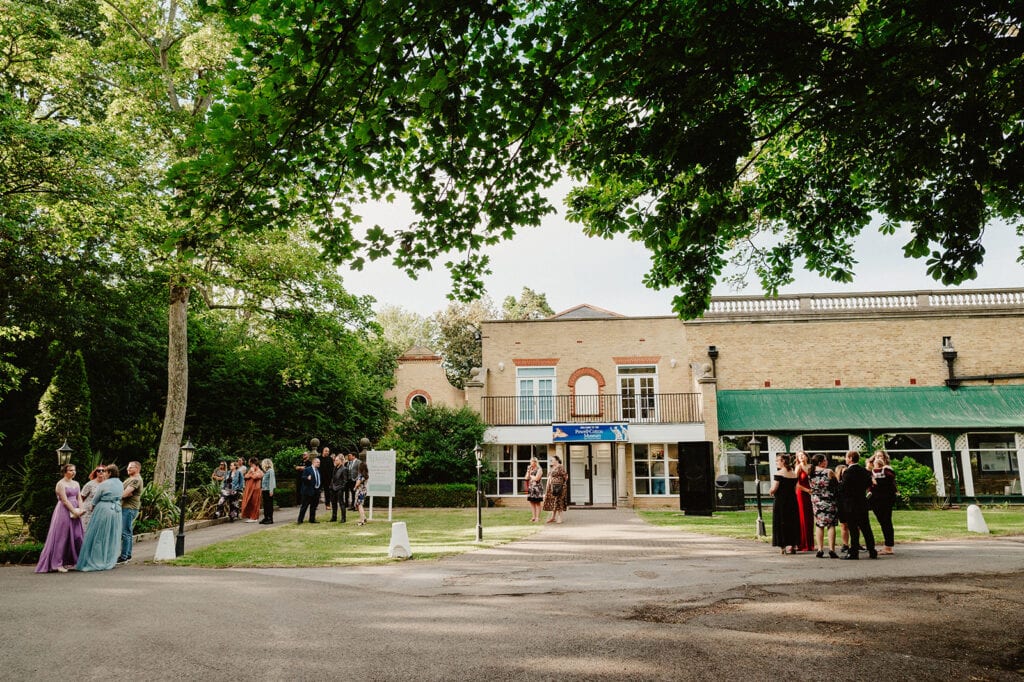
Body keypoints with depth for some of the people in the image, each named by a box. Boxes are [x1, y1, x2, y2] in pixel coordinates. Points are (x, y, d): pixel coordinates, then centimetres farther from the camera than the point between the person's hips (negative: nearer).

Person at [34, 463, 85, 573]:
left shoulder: (76, 483, 14)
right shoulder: (61, 484, -6)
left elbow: (79, 498, 10)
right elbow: (65, 500, -12)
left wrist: (81, 510, -6)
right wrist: (74, 511, -14)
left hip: (75, 512, 7)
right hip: (64, 511, -7)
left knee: (76, 536, 3)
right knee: (62, 537, -5)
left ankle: (69, 561, 10)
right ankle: (58, 564, 0)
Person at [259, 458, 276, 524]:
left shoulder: (271, 471, -9)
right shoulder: (264, 471, 15)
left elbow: (272, 481, -13)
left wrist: (271, 490, -16)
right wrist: (261, 488, 13)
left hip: (269, 490, -8)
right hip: (264, 490, 8)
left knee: (269, 504, -4)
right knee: (265, 504, 10)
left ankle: (270, 519, -1)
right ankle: (266, 518, 16)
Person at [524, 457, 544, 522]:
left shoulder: (539, 470, -6)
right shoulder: (530, 469, 15)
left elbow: (536, 478, -16)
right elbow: (527, 478, 8)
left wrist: (530, 476, 0)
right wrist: (528, 471, -3)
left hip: (537, 487, -7)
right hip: (531, 487, 7)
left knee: (537, 503, -3)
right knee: (532, 503, 7)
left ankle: (538, 517, -1)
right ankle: (534, 517, 14)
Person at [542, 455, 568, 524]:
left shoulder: (560, 467, -10)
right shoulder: (552, 467, 17)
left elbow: (565, 476, -13)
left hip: (558, 487, -9)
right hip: (552, 488, 9)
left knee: (558, 502, -7)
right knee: (553, 502, 9)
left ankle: (559, 518, -3)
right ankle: (553, 517, 14)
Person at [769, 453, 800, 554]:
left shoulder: (779, 473, -12)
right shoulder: (794, 473, 8)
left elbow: (774, 488, -16)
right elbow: (795, 489, 12)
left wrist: (770, 492, 3)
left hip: (780, 501, -6)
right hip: (792, 500, 6)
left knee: (781, 522, 2)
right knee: (792, 522, 13)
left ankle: (786, 546, 2)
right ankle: (792, 545, 14)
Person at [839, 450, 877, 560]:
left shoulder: (848, 472, -15)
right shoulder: (865, 471, 7)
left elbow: (843, 488, -17)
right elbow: (868, 486, 10)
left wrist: (838, 482, 2)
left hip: (850, 504, -7)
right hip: (863, 503, 7)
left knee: (853, 528, -3)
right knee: (865, 527, 12)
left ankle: (854, 552, -1)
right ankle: (872, 551, 15)